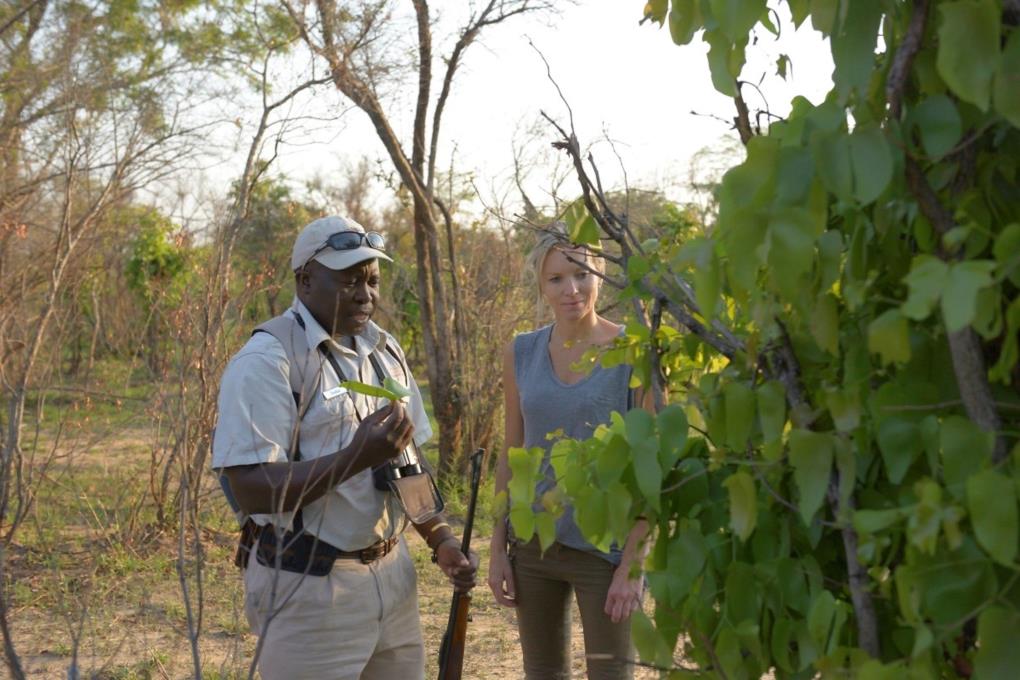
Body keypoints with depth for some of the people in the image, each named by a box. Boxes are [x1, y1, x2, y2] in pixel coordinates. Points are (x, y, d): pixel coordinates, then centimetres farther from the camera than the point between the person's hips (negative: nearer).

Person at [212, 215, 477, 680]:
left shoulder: (384, 351, 10)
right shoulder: (266, 362, -15)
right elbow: (250, 489, -21)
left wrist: (441, 541, 5)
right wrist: (357, 456, -29)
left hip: (392, 575, 7)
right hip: (309, 589, -7)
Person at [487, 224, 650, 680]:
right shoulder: (521, 353, 3)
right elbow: (511, 455, 9)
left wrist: (632, 566, -12)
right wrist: (498, 549, 5)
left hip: (605, 547, -4)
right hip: (534, 544, 4)